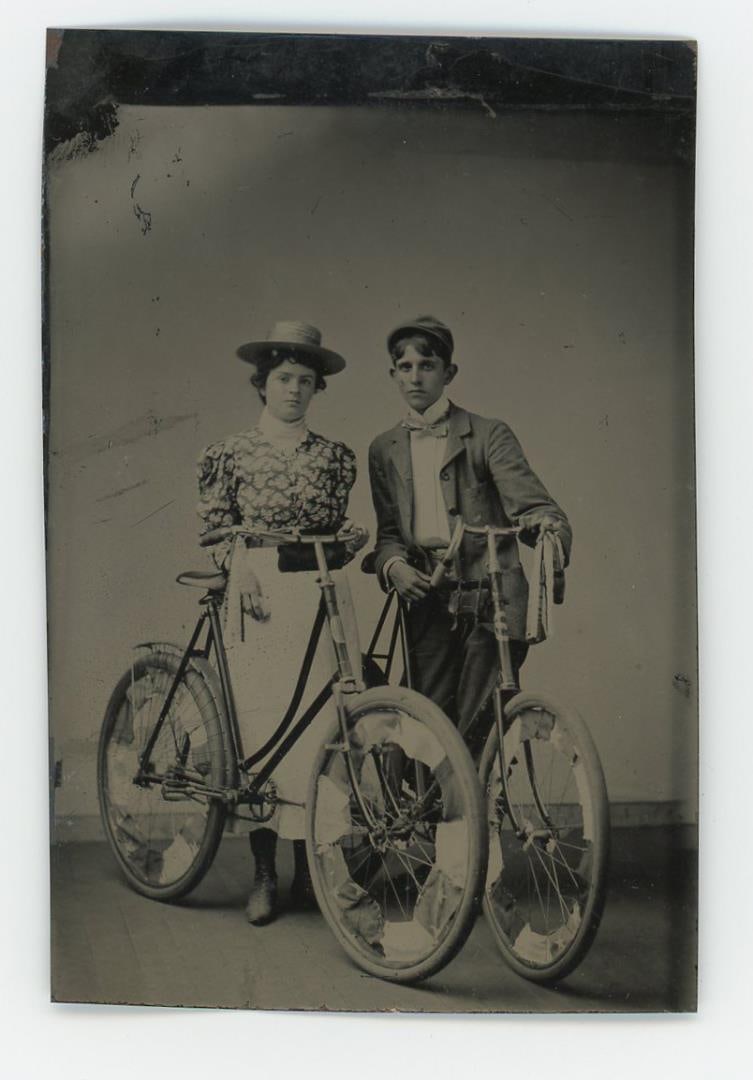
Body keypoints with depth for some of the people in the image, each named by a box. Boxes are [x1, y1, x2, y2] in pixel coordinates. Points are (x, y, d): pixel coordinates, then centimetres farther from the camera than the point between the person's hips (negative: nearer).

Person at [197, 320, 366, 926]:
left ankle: (308, 866, 8)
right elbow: (215, 530, 6)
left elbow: (334, 528, 15)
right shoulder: (232, 453, 8)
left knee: (319, 724, -4)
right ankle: (264, 872, 5)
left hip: (320, 595, 1)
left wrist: (352, 541, -7)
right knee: (262, 725, -3)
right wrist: (241, 570, -10)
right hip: (256, 595, -1)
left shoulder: (335, 457, 13)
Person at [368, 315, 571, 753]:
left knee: (477, 731, -7)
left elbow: (531, 502, -8)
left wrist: (547, 528, -31)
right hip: (429, 605, 3)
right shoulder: (385, 450, 15)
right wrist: (393, 565, -6)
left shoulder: (489, 435, 2)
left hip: (491, 602, -3)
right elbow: (388, 531, 16)